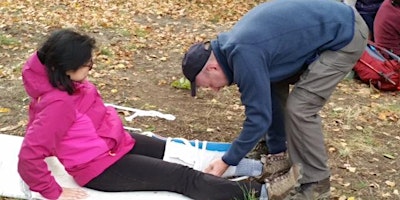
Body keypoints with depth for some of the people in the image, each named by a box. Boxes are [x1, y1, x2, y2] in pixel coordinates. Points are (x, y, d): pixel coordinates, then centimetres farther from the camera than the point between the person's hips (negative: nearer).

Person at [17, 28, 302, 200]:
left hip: (115, 141, 10)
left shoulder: (68, 82, -2)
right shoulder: (58, 103, -30)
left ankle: (258, 167, 11)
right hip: (102, 168, -10)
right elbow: (29, 158, -32)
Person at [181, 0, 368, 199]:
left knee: (299, 108, -12)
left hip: (346, 35, -10)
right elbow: (267, 100, 13)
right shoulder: (235, 46, 5)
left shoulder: (245, 54, -25)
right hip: (324, 27, 10)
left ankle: (316, 183, 4)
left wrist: (227, 161, -10)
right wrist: (275, 148, 19)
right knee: (273, 86, 12)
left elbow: (259, 116, -20)